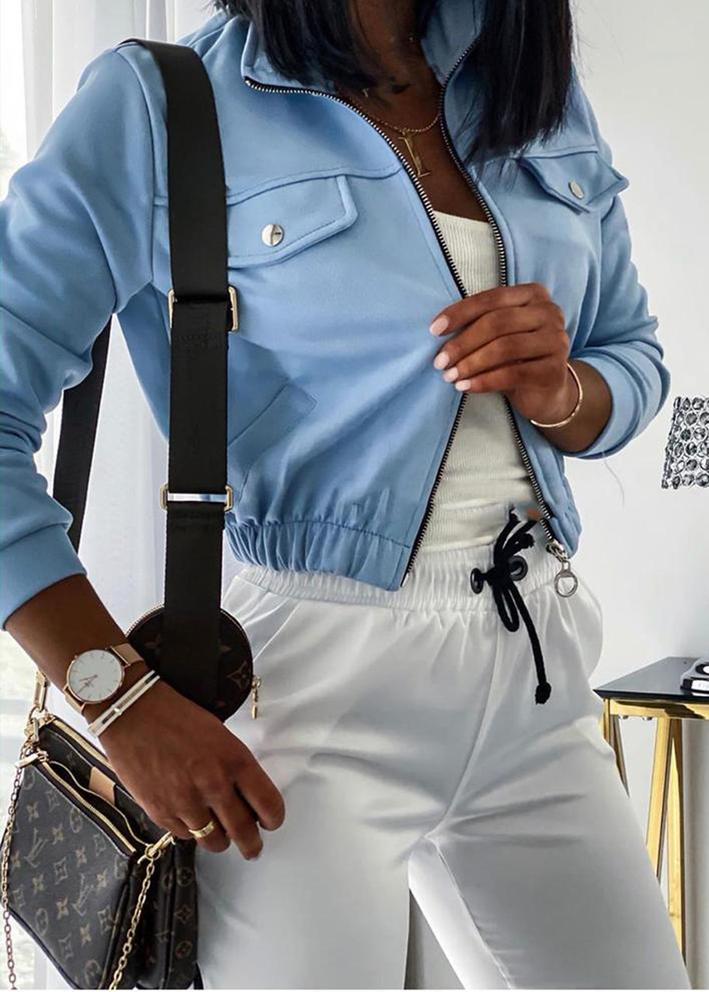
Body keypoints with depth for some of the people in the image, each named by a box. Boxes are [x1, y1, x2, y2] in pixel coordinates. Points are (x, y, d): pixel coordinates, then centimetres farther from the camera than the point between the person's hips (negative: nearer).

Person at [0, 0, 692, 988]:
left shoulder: (541, 90, 9)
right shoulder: (159, 103, -8)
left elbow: (636, 356, 16)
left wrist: (562, 394, -8)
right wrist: (127, 701, -19)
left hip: (536, 668, 5)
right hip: (313, 683, -5)